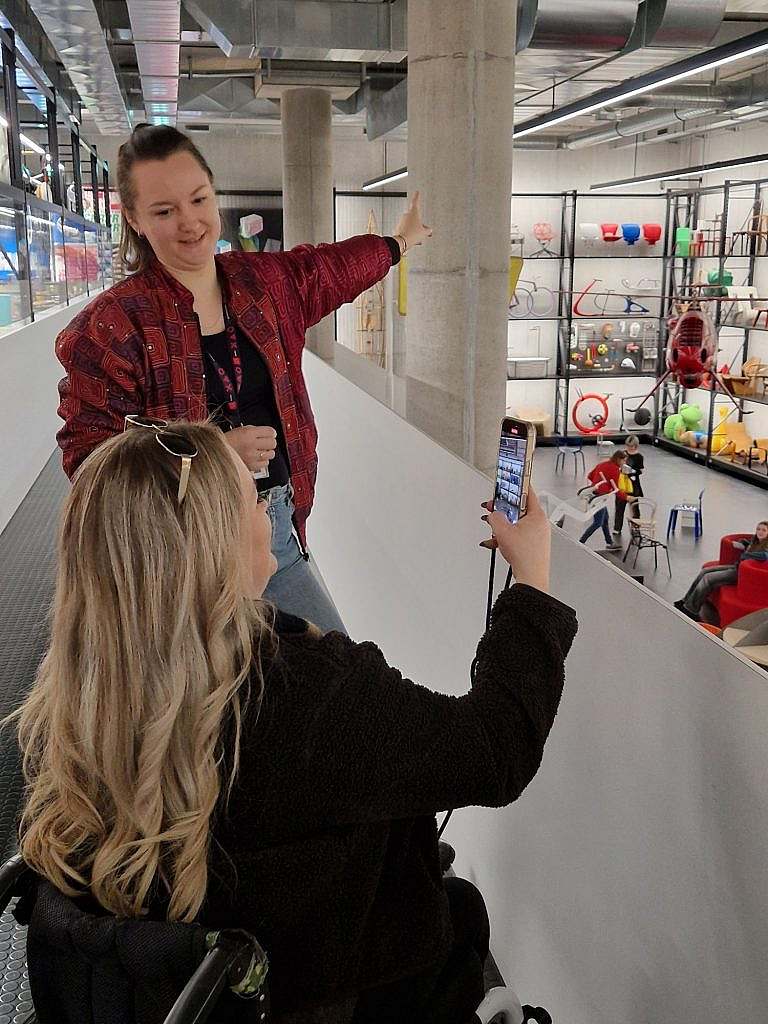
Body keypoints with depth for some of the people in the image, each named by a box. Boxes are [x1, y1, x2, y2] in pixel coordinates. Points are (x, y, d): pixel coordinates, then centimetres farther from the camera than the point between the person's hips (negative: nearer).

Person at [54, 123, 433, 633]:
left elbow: (335, 266, 27)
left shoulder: (265, 281, 6)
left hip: (277, 529, 6)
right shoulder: (111, 324, -11)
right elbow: (88, 456, -14)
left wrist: (399, 241, 44)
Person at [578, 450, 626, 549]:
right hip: (600, 496, -9)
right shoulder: (615, 469, -13)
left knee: (605, 519, 18)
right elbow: (615, 489, -13)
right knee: (597, 523, -2)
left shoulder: (602, 464, 12)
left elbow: (589, 476, 16)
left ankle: (609, 543, 27)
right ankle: (580, 543, -3)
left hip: (594, 493, 9)